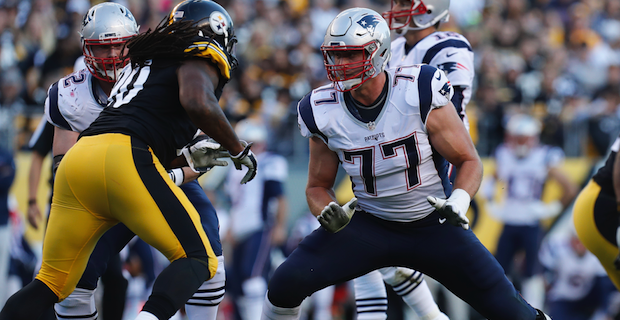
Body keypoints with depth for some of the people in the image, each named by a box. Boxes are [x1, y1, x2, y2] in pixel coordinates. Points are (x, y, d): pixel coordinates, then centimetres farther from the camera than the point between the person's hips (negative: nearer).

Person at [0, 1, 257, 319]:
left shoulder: (145, 61, 33)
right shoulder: (199, 60, 10)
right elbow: (196, 103, -12)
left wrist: (186, 155, 38)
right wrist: (238, 149, 1)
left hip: (75, 161, 7)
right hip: (123, 160, -7)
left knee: (52, 283, 14)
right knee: (198, 260, -1)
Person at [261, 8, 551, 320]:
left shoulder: (420, 94, -19)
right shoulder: (324, 113, -10)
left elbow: (468, 161, -8)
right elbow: (318, 186, 4)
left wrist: (457, 204, -27)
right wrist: (329, 214, -18)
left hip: (433, 224, -2)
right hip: (369, 225, 2)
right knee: (286, 283, -17)